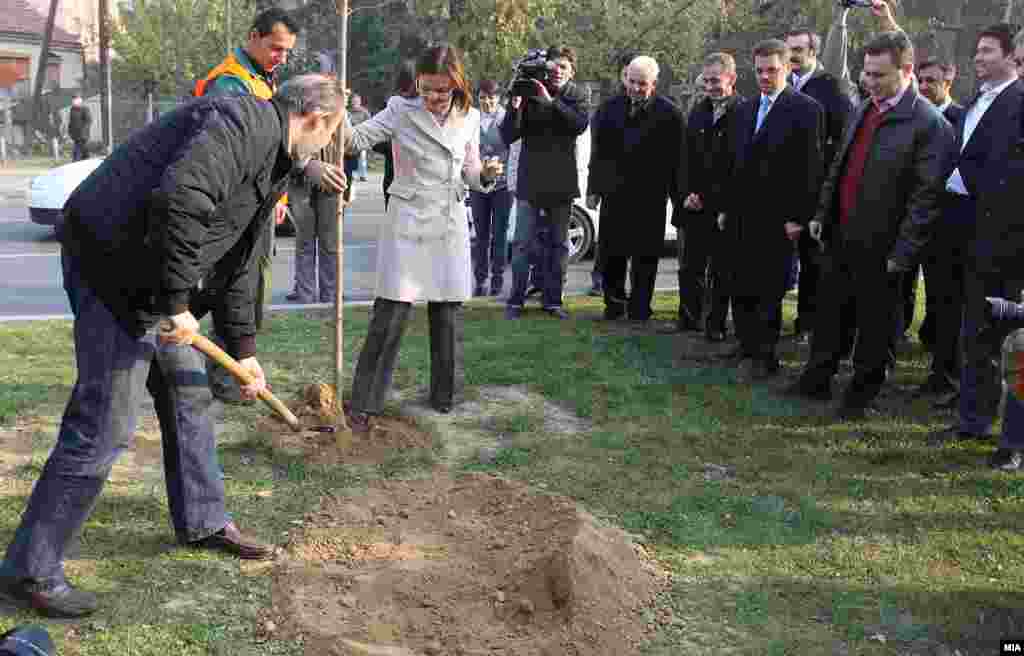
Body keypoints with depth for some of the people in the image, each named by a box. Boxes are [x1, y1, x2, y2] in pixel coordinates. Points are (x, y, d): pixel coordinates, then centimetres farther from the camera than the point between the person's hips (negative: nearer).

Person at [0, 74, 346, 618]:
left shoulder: (271, 163, 17)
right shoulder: (242, 123, -16)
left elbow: (238, 263, 22)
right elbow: (176, 201, -32)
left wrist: (243, 349, 21)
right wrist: (176, 303, -25)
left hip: (156, 279, 11)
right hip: (111, 267, -11)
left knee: (190, 397, 19)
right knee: (104, 426, -8)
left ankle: (202, 523, 36)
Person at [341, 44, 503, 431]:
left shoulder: (469, 119, 7)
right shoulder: (401, 112, -2)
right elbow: (356, 139, -8)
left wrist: (486, 175, -7)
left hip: (450, 228, 3)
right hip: (407, 226, -3)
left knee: (448, 315, 9)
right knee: (390, 315, -5)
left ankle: (443, 395, 26)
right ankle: (364, 404, 4)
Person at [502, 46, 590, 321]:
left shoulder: (575, 98, 4)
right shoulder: (530, 94, 0)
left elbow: (581, 124, -18)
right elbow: (508, 136, -6)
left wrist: (551, 102, -25)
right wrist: (515, 107, -22)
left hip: (561, 183, 2)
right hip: (531, 181, -2)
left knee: (557, 244, 8)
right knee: (523, 243, -2)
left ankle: (553, 300, 15)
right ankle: (516, 300, 5)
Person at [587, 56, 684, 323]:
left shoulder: (668, 113, -4)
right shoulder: (610, 108, 6)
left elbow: (677, 159, -4)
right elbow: (598, 150, 9)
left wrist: (678, 196, -6)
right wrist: (594, 188, 6)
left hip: (650, 197, -3)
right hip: (614, 192, 3)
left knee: (646, 255, 4)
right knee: (611, 252, 7)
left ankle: (640, 308, 14)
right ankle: (614, 303, 22)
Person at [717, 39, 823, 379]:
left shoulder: (806, 109, -5)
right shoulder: (744, 110, 15)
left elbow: (810, 168, -9)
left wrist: (798, 217, -13)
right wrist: (725, 208, 13)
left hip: (776, 218, -6)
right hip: (741, 215, 6)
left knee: (768, 290, -2)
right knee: (740, 286, 12)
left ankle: (765, 355, 6)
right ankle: (747, 345, 25)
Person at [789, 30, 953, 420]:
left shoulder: (928, 123, -14)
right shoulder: (862, 111, 9)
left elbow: (926, 195, -16)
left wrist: (903, 252, -17)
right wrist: (822, 215, 13)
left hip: (879, 245, -7)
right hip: (842, 236, 7)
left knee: (874, 322, 7)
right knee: (830, 310, 16)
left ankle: (861, 395, 21)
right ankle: (817, 381, 30)